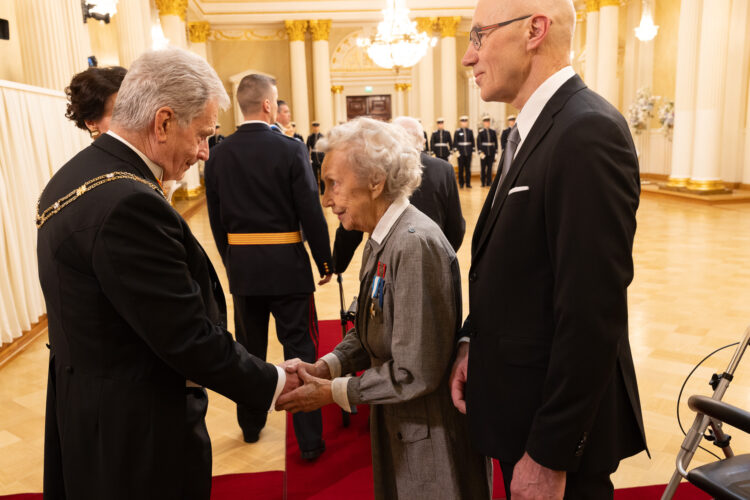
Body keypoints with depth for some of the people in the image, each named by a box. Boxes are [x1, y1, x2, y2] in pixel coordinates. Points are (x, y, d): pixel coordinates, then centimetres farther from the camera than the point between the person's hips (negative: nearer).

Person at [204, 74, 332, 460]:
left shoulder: (218, 155, 1)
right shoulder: (290, 149, -12)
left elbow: (216, 218, 6)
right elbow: (311, 212, -12)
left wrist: (230, 261, 17)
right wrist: (325, 259, 0)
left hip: (241, 264, 4)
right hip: (286, 263, -4)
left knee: (249, 347, 18)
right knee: (299, 348, 5)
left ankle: (251, 425, 35)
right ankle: (309, 440, 13)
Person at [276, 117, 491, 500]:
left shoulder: (415, 244, -27)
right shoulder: (382, 239, 2)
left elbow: (415, 373, -27)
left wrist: (333, 392, -17)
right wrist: (326, 366, -8)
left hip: (430, 436, -8)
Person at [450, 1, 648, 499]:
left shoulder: (588, 131, -22)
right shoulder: (533, 130, 7)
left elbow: (592, 313, -25)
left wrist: (550, 456, -20)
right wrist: (475, 344, 0)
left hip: (559, 417, -8)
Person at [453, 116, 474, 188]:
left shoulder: (470, 131, 8)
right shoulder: (457, 131, 0)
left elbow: (472, 141, 11)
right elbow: (455, 142, -1)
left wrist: (473, 151, 7)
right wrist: (456, 150, -10)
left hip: (468, 152, 2)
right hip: (460, 153, -2)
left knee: (468, 168, 4)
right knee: (461, 168, 2)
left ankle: (468, 183, 11)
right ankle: (461, 183, 11)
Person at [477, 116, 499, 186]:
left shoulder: (493, 132, 8)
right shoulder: (480, 132, 1)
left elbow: (496, 142, 10)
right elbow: (478, 143, -2)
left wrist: (495, 152, 5)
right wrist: (480, 152, -11)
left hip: (491, 153, 2)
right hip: (483, 152, -2)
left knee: (490, 167, 4)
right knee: (483, 168, 3)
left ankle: (489, 182, 10)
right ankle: (483, 182, 10)